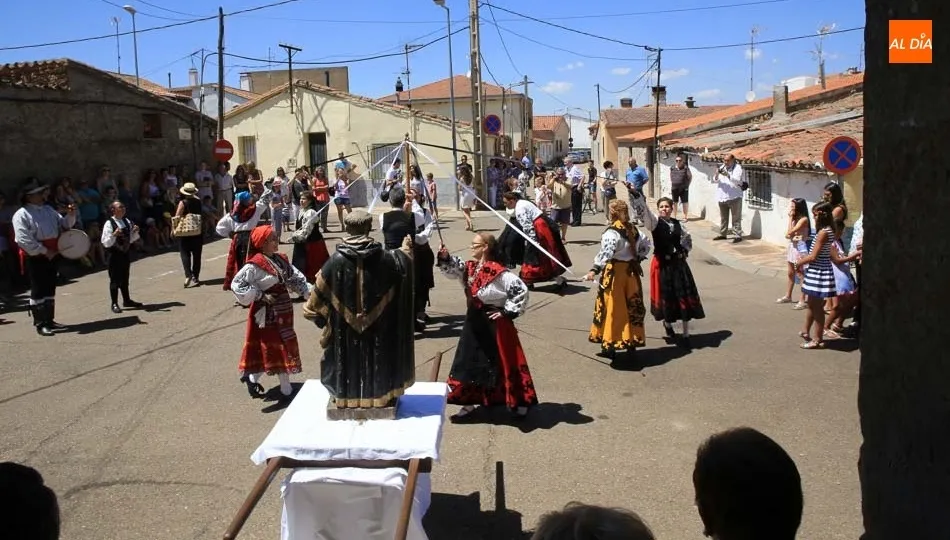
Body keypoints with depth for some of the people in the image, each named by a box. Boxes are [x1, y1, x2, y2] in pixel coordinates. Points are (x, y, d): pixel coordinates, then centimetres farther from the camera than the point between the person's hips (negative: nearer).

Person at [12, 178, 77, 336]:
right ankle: (40, 324, 7)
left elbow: (64, 225, 15)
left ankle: (49, 320, 25)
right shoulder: (21, 215, -12)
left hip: (51, 256, 7)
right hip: (34, 258, -7)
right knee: (38, 290, -1)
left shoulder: (48, 210, 12)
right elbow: (24, 240, -20)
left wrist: (70, 215, -5)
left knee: (50, 289, 14)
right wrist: (44, 251, -20)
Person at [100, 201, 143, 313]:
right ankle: (114, 304, 9)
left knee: (124, 278, 18)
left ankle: (127, 300, 30)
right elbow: (105, 243, -17)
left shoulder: (127, 221, 7)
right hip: (115, 254, -6)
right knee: (115, 280, 1)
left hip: (125, 253, 6)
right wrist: (114, 234, -31)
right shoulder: (109, 223, -14)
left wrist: (135, 232, -2)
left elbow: (131, 239, 16)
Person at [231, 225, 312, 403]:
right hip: (267, 312, -8)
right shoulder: (255, 265, -17)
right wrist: (260, 296, -20)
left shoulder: (280, 260, 6)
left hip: (283, 309, 8)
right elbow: (237, 284, -19)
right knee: (278, 348, -2)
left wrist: (310, 292, -5)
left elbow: (295, 278, 9)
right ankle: (286, 390, 8)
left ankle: (252, 377, 33)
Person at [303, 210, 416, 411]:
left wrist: (310, 306, 16)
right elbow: (405, 263, 10)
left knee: (348, 359, 15)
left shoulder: (336, 260, -13)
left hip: (346, 329, 0)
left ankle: (347, 395, 24)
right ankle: (381, 393, 25)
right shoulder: (385, 258, -11)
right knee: (378, 357, 16)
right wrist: (406, 248, 32)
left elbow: (320, 292, -4)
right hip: (378, 327, 1)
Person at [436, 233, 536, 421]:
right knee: (469, 362, 11)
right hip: (474, 322, 8)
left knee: (504, 362, 3)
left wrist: (507, 311, -17)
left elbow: (521, 290, -22)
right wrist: (444, 256, -13)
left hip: (495, 323, -8)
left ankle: (520, 402, 19)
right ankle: (469, 403, 23)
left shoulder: (498, 272, -21)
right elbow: (451, 268, 7)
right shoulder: (469, 267, 4)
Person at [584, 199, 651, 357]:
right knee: (632, 305, 14)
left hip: (615, 272, -7)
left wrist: (595, 270, -35)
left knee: (612, 307, -1)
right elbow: (645, 244, 19)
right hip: (631, 271, 7)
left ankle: (610, 344, 1)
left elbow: (606, 252, -30)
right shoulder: (633, 229, 7)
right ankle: (632, 340, 23)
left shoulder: (612, 232, -17)